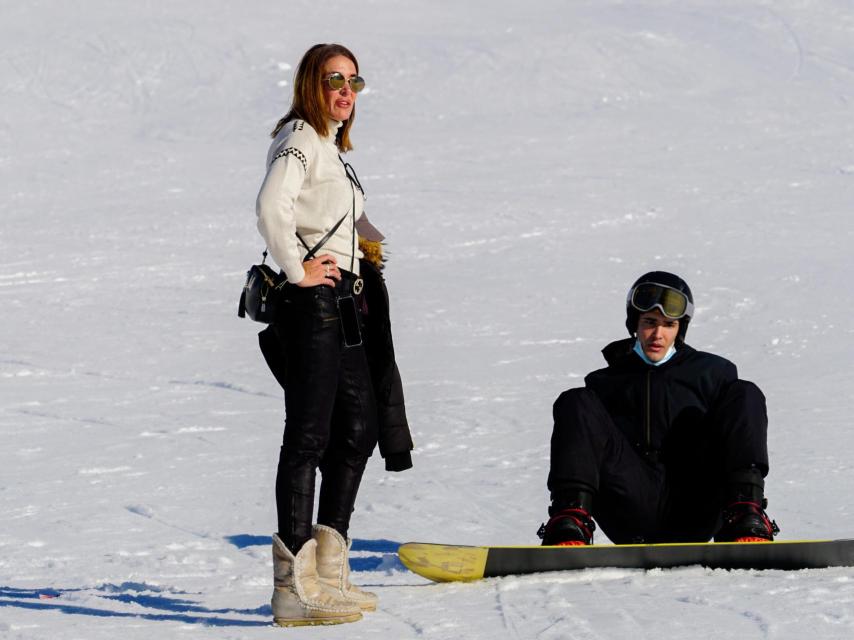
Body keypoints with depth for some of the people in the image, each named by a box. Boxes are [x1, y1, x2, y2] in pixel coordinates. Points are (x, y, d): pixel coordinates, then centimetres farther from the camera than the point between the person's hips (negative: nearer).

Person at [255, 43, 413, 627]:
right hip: (313, 299, -10)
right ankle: (294, 586, -13)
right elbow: (272, 207, -26)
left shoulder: (333, 147, 20)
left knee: (359, 429, 13)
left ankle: (329, 572, 18)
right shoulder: (298, 139, -10)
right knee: (309, 436, -11)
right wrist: (297, 269, -19)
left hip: (348, 304, 10)